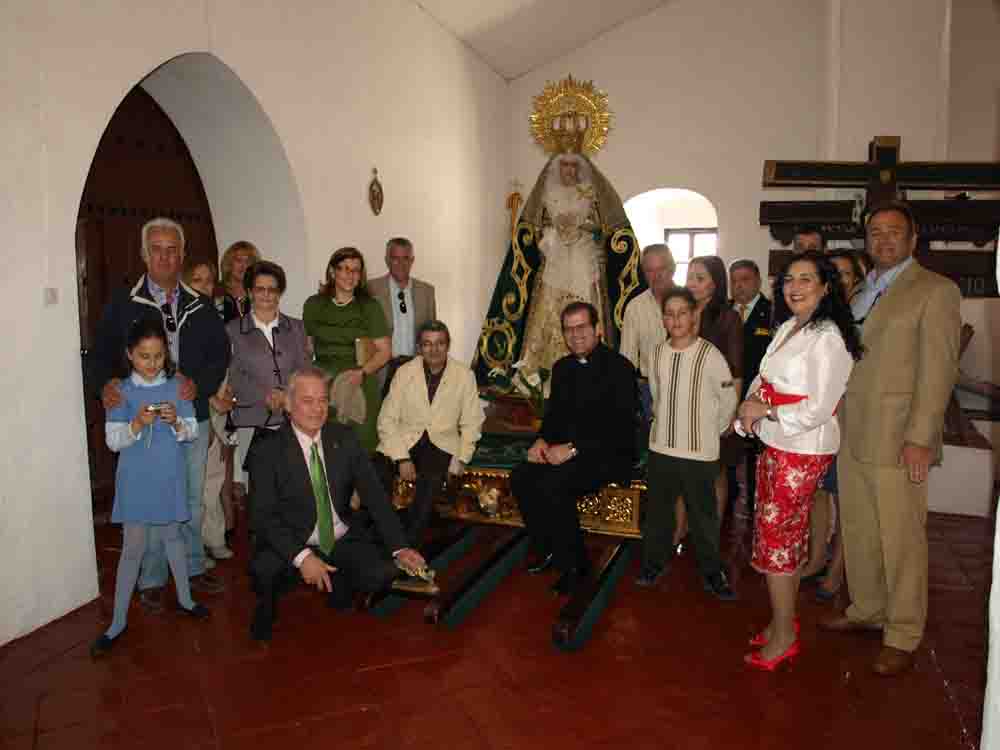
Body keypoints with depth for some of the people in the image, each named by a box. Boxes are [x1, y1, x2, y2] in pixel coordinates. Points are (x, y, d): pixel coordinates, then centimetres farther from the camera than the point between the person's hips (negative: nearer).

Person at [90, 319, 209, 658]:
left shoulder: (176, 387, -3)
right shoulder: (121, 392, -8)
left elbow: (193, 431, -1)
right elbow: (112, 441, -9)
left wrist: (176, 422, -22)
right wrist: (137, 424, -26)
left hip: (169, 479, 2)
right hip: (135, 481, -2)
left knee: (173, 536, 18)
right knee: (133, 547, 3)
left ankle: (185, 599, 35)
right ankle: (118, 621, 16)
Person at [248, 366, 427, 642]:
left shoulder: (345, 438, -2)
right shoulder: (268, 451, -11)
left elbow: (374, 494, -5)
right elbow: (263, 516, -17)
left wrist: (399, 547, -16)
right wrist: (302, 556, -32)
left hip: (343, 539, 3)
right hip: (293, 543, -2)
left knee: (382, 574, -22)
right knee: (265, 570, -32)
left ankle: (341, 583, 13)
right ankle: (267, 605, 5)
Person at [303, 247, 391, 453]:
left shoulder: (369, 307, 3)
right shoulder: (313, 305, 9)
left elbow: (385, 350, 1)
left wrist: (362, 373, -13)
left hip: (360, 385, -1)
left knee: (361, 443, -5)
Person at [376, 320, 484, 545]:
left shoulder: (464, 376, 1)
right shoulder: (404, 372, 1)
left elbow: (471, 424, 5)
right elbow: (387, 420, -2)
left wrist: (460, 461, -9)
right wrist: (402, 458, -14)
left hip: (441, 444, -1)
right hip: (403, 441, 1)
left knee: (431, 478, -32)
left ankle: (407, 544, -18)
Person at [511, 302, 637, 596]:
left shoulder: (618, 367, -11)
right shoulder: (562, 368, 12)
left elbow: (621, 427, -19)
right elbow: (553, 414, 18)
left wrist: (573, 448, -24)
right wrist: (542, 440, -4)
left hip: (610, 454, -7)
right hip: (565, 451, 7)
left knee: (552, 486, -29)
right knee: (520, 478, -16)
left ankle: (574, 563, -8)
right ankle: (549, 550, 2)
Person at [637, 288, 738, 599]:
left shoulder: (710, 355, -13)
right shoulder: (656, 354, 1)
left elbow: (729, 400, -5)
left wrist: (712, 431, 4)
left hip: (699, 453, -4)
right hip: (660, 448, 4)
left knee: (703, 516, 8)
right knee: (657, 510, 16)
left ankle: (711, 571, 26)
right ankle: (655, 562, 34)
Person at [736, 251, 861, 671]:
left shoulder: (828, 339, -18)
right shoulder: (788, 328, 8)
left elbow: (817, 410, -21)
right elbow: (764, 378, 15)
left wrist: (764, 411, -13)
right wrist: (749, 408, -5)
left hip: (802, 452, -8)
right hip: (776, 446, 8)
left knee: (775, 541, 0)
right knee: (789, 538, 17)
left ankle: (783, 636, 16)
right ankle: (785, 620, 32)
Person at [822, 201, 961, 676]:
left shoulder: (935, 291, -4)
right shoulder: (861, 294, 17)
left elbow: (938, 370, -10)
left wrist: (920, 438, -15)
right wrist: (836, 422, 8)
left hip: (896, 439, -6)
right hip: (851, 436, 6)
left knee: (901, 540, 1)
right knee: (857, 532, 14)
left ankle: (903, 636, 15)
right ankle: (866, 610, 30)